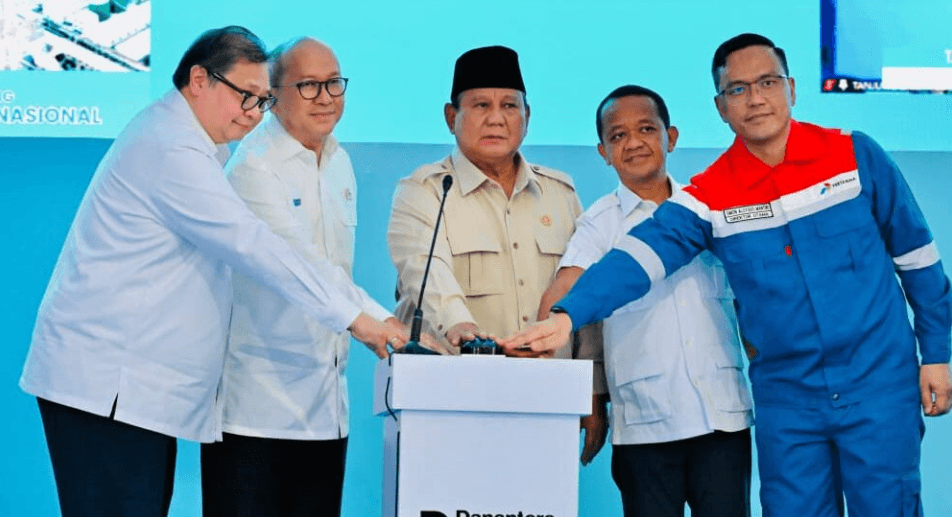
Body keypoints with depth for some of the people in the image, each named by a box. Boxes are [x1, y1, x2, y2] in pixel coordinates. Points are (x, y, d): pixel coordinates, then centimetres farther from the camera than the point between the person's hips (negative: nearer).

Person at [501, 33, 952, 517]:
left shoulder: (856, 156, -3)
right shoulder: (709, 197, -3)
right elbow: (641, 255, -18)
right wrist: (567, 314, -33)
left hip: (879, 387, -1)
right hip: (787, 400, 1)